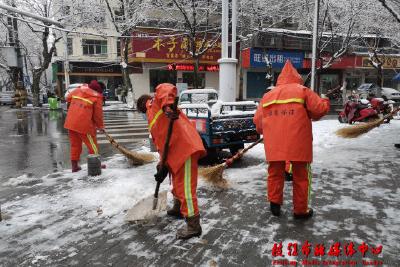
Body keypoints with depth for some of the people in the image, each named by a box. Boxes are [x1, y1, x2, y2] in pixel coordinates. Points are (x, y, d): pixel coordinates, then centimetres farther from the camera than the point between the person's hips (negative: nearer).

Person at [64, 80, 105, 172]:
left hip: (70, 123, 7)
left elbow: (68, 98, 23)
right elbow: (98, 115, -6)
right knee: (92, 145, 8)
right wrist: (100, 126, 9)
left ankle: (74, 166, 26)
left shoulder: (78, 89, 9)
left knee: (75, 145, 18)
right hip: (84, 125, -7)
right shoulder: (97, 97, -8)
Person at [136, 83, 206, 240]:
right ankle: (178, 209, 51)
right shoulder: (152, 117, 27)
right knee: (177, 183, 29)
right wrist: (163, 165, 11)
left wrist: (168, 105, -39)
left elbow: (166, 89, -22)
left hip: (185, 148, -11)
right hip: (176, 153, 11)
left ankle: (193, 226, 6)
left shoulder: (158, 101, 3)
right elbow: (159, 141, 19)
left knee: (185, 188, -5)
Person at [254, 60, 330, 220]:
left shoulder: (267, 95, 14)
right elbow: (320, 109, -3)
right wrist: (326, 103, 19)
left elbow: (257, 121, 13)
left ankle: (275, 204, 22)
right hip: (298, 142, -3)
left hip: (274, 144, 3)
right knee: (301, 176, 11)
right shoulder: (302, 90, 4)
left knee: (275, 173, 19)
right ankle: (301, 210, 20)